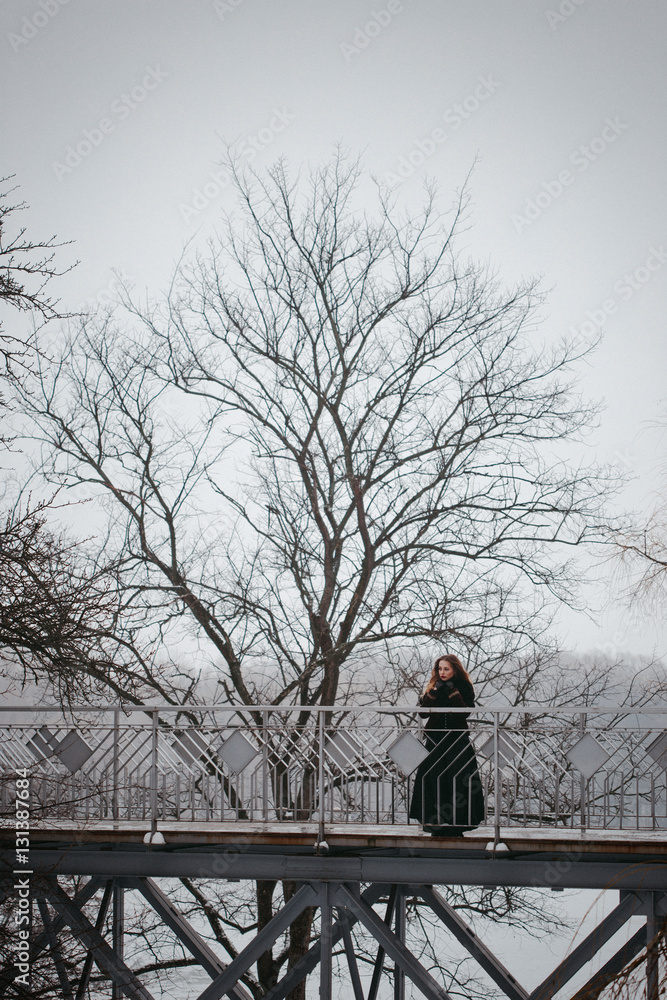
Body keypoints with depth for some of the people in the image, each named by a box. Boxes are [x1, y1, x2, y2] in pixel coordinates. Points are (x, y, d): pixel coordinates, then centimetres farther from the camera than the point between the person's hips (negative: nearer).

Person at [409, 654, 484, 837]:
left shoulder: (464, 688, 3)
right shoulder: (433, 687, 11)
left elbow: (465, 712, -11)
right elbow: (423, 712, -1)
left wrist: (453, 693, -16)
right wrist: (434, 693, -11)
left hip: (458, 740, -2)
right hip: (435, 739, 2)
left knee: (457, 780, -8)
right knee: (434, 779, -5)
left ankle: (456, 823, -3)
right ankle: (436, 823, -1)